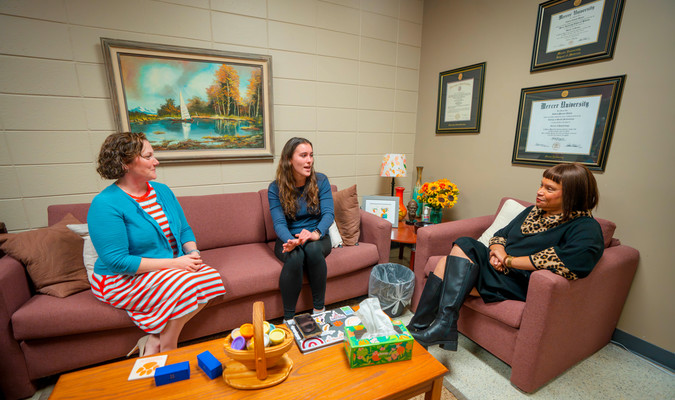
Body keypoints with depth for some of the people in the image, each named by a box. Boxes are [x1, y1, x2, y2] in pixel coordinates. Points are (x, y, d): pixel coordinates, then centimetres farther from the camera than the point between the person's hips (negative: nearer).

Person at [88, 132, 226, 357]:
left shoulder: (162, 191, 5)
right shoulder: (105, 204, -16)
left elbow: (185, 230, 11)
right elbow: (117, 261, -22)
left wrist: (193, 253, -10)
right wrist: (173, 263, -23)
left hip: (173, 267, 7)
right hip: (123, 280, -6)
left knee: (211, 278, -18)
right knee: (185, 285, -29)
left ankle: (156, 339, -5)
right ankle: (168, 353, -5)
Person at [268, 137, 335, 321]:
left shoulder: (321, 181, -4)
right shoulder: (275, 188, -6)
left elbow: (328, 213, -13)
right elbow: (279, 222, -14)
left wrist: (316, 233, -35)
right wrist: (290, 241, -37)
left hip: (317, 238, 1)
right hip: (288, 239, 0)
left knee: (313, 249, -34)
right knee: (295, 256, -34)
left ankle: (319, 309, -15)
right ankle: (288, 318, -16)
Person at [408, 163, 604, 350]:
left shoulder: (586, 228, -4)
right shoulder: (533, 211, 19)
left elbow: (567, 262, -23)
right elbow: (501, 234, 19)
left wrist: (509, 260, -18)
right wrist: (497, 249, -5)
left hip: (520, 282, -7)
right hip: (497, 268, 7)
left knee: (463, 247, -25)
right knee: (456, 254, -21)